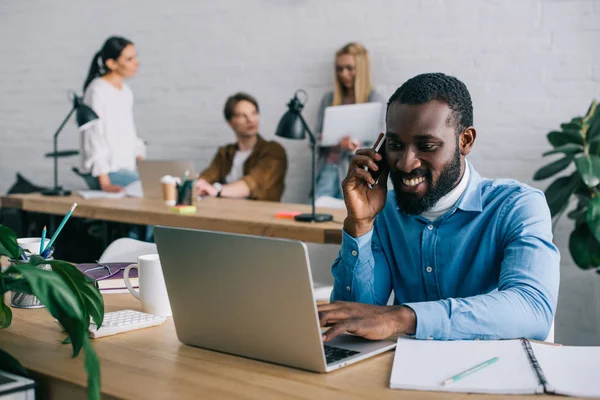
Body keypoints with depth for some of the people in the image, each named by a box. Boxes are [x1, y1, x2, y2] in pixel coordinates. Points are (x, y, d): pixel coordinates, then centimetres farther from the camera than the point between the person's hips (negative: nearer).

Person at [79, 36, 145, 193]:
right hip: (106, 172, -8)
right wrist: (105, 183, -22)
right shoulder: (97, 91, -12)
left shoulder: (126, 92, 14)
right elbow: (94, 138, -16)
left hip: (127, 169, 8)